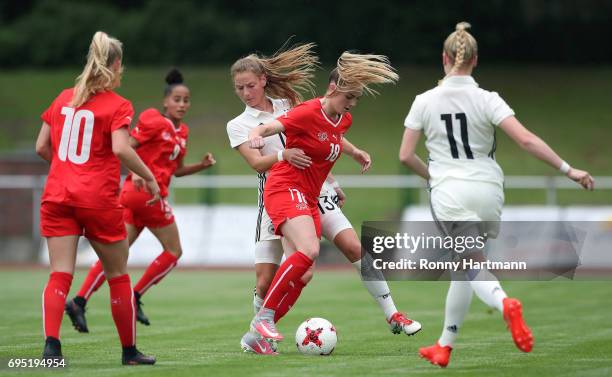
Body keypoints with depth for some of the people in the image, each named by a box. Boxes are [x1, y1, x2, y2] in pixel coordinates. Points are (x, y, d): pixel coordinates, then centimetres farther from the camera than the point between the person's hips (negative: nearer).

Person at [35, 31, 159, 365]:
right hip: (98, 199, -4)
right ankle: (129, 350, 20)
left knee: (59, 275, -3)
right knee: (118, 276, 11)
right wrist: (149, 177, -9)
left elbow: (41, 147, 12)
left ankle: (51, 343, -22)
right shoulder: (118, 105, -4)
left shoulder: (63, 99, 11)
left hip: (57, 196, 4)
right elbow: (120, 148, -19)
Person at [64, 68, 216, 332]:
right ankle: (134, 298, 5)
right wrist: (136, 171, -27)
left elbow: (177, 170, 25)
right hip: (148, 192, -8)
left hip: (133, 193, 8)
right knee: (174, 252, 3)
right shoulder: (154, 121, -7)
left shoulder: (182, 132, 18)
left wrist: (201, 165, 10)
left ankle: (79, 301, -7)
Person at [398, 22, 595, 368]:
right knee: (464, 266, 16)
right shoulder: (487, 100, -7)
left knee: (473, 267, -4)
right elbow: (526, 139, -16)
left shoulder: (425, 102, -2)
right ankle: (445, 346, 21)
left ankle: (504, 302, -38)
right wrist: (568, 170, -11)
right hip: (487, 191, 1)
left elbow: (406, 155, 0)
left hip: (449, 193, -1)